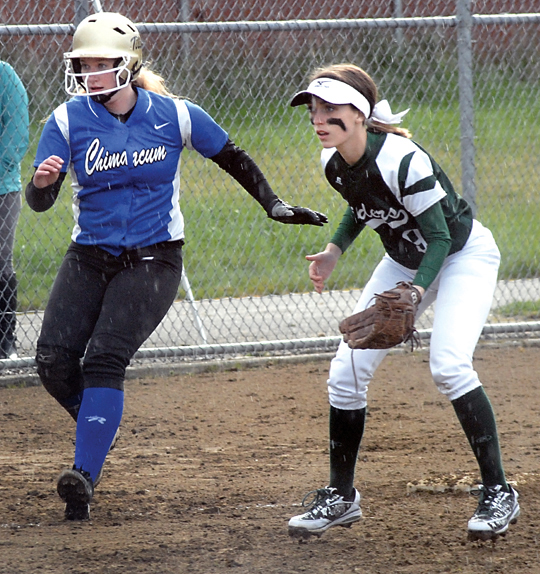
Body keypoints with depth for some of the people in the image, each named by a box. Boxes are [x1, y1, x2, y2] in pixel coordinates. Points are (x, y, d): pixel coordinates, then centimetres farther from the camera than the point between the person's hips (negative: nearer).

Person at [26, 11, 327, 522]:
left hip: (152, 262, -3)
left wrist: (274, 205, 4)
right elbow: (38, 202, -13)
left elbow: (232, 159, 9)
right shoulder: (68, 121, -6)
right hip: (89, 258, 3)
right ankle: (99, 427, 19)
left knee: (105, 358, -20)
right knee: (53, 360, -11)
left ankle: (85, 473, -21)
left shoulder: (174, 115, -7)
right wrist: (42, 182, -36)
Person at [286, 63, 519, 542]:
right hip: (405, 260, 8)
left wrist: (416, 291, -44)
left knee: (448, 363, -28)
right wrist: (335, 251, -3)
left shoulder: (402, 160, -34)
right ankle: (341, 497, 15)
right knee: (347, 371, -1)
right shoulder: (334, 163, -11)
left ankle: (498, 493, -16)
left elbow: (440, 237, -30)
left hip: (465, 256, -8)